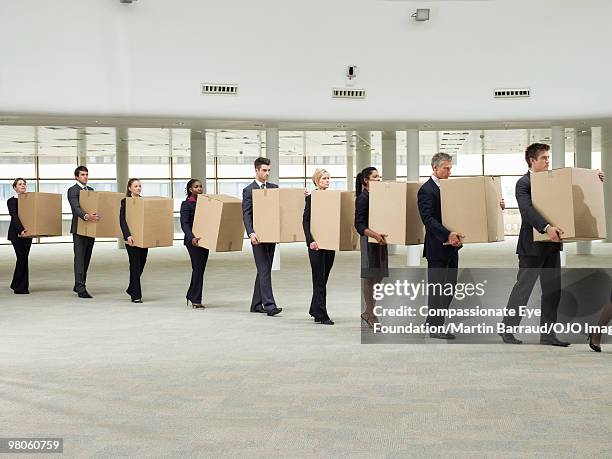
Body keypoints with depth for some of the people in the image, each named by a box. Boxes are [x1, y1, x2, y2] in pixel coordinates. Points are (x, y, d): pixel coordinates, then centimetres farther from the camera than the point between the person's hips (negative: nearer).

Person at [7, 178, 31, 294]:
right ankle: (21, 288, 0)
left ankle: (16, 284, 22)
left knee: (23, 258, 9)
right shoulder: (12, 201, -5)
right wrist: (21, 230, -31)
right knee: (22, 258, -7)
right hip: (16, 233, -5)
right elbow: (15, 217, -18)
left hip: (27, 233, 5)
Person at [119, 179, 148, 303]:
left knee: (141, 264, 9)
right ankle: (136, 295, 2)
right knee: (135, 265, -4)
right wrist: (128, 235, -22)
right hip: (132, 238, -5)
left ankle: (132, 289, 29)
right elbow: (122, 220, -11)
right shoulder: (125, 202, -4)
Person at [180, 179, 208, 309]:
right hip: (193, 241, -6)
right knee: (198, 268, -7)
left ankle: (191, 296, 22)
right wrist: (191, 238, -30)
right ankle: (196, 300, 0)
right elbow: (184, 224, -15)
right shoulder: (186, 204, -6)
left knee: (200, 269, 9)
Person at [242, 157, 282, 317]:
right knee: (264, 271, -10)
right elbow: (246, 214, -9)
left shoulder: (274, 188, 13)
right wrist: (251, 233, -22)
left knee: (264, 270, 10)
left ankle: (256, 304, 18)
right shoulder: (248, 190, -2)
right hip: (258, 236, -6)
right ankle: (269, 305, -13)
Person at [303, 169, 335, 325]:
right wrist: (310, 240, -18)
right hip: (316, 244, -6)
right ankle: (321, 315, -3)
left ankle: (315, 310, 25)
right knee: (319, 279, -4)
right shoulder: (311, 198, -5)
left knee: (323, 278, 12)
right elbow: (305, 221, -8)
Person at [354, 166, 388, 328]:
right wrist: (374, 234, -31)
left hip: (381, 241, 8)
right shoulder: (362, 198, -11)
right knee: (369, 278, -1)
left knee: (378, 277, 10)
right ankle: (370, 314, 7)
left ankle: (368, 312, 21)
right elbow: (359, 224, -17)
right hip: (369, 241, -8)